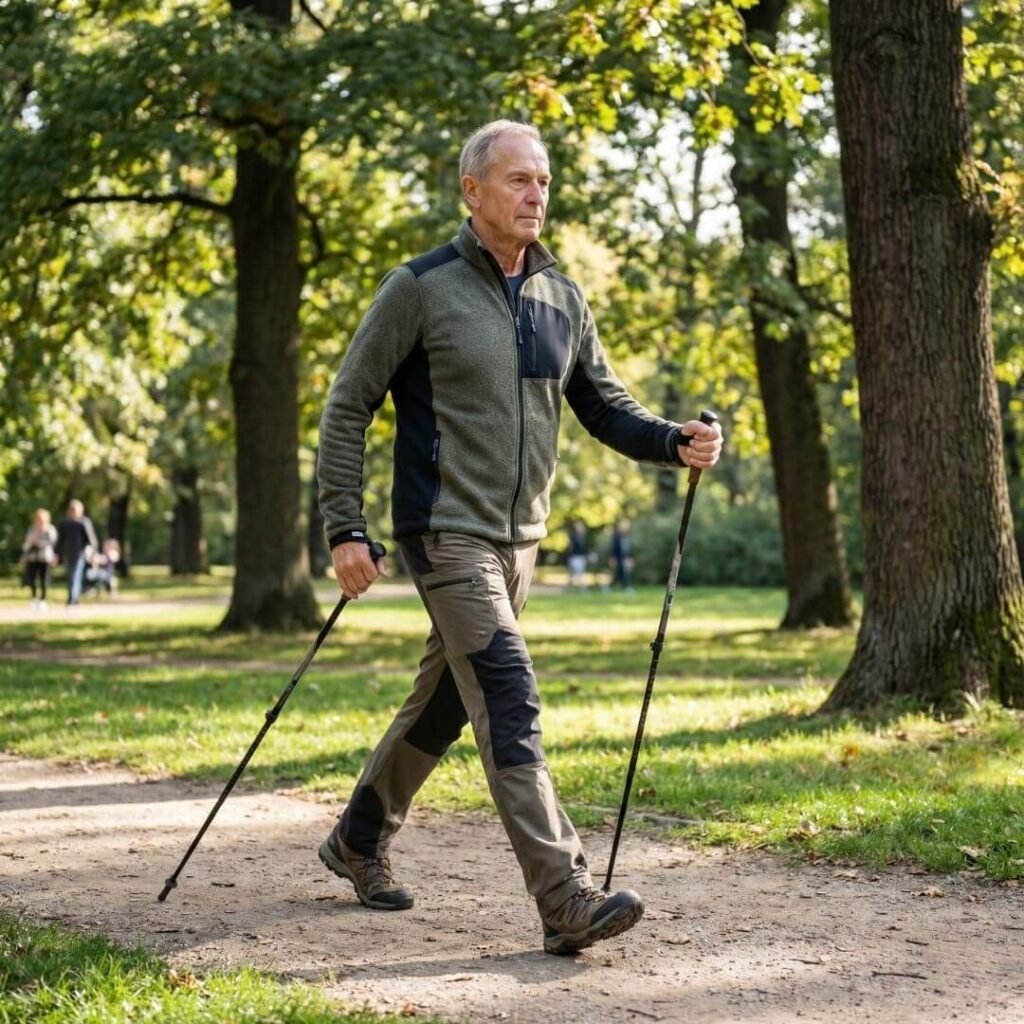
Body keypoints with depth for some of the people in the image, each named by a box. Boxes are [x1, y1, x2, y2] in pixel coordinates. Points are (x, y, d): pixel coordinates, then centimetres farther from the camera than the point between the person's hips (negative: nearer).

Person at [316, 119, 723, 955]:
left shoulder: (562, 299, 9)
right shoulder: (422, 288, -8)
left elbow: (606, 407, 12)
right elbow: (348, 407, -6)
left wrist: (676, 441, -8)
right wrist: (345, 529, -12)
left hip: (519, 537, 7)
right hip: (447, 532, -7)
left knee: (446, 701, 17)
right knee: (509, 703, -16)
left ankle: (359, 841, 36)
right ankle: (568, 899, -19)